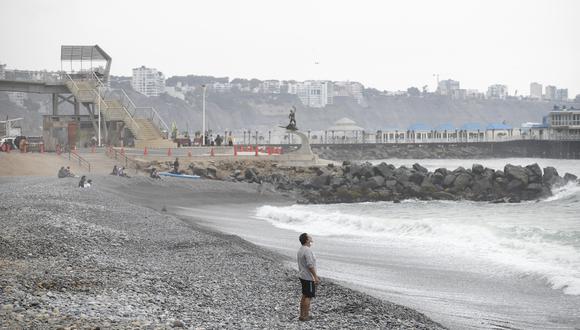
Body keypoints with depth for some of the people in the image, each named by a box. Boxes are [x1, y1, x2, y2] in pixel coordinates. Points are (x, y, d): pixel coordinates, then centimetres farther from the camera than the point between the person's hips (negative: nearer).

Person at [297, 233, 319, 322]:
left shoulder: (300, 250, 10)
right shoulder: (307, 250, -21)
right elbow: (310, 265, -25)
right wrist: (315, 277, -21)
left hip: (302, 276, 10)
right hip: (308, 277, -10)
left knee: (304, 296, 15)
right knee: (308, 296, -4)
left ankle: (302, 314, 20)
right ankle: (305, 316, -2)